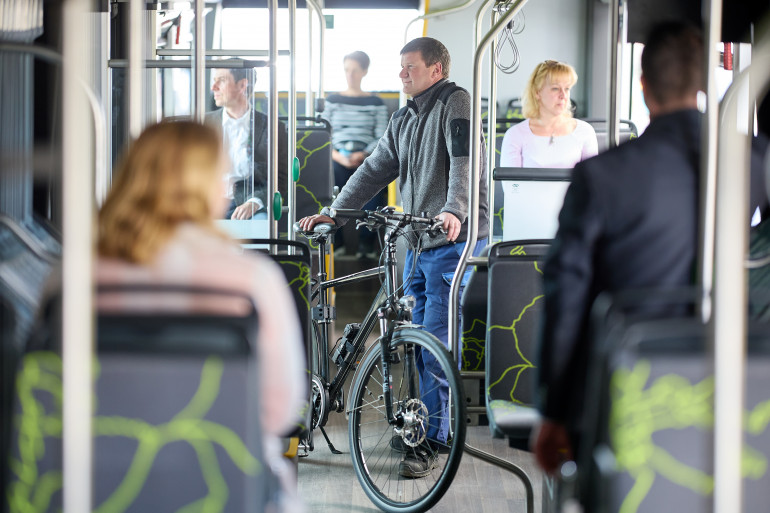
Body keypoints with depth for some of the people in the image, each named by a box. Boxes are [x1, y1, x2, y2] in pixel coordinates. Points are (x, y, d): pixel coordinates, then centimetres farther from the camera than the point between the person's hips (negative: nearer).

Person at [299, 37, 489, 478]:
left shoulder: (455, 102, -6)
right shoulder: (404, 120, 20)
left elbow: (464, 161, -20)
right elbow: (375, 170, 19)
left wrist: (454, 211, -36)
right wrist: (333, 213, 9)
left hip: (455, 238, -8)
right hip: (418, 242, 8)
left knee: (437, 341, -11)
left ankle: (430, 440, -8)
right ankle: (421, 425, 21)